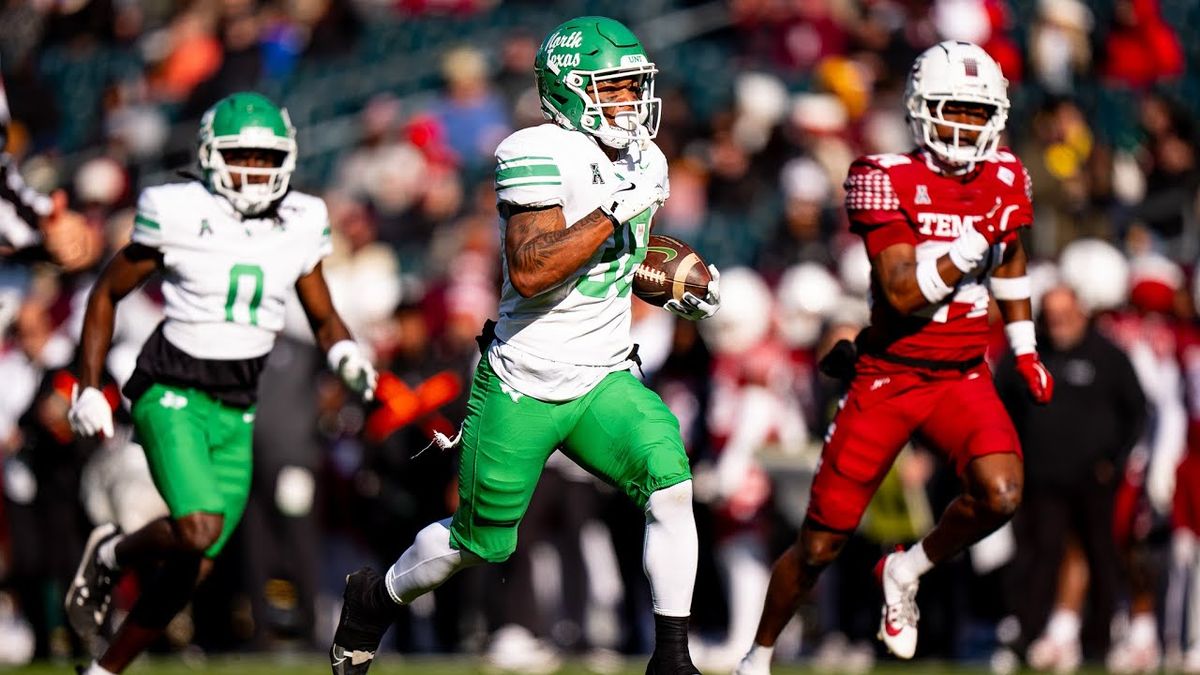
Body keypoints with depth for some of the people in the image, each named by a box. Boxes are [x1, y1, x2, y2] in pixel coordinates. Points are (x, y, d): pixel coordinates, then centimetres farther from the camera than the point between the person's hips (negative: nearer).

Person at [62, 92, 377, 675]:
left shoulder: (300, 225, 3)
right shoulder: (179, 216, -9)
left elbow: (323, 318, 16)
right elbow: (106, 294, 3)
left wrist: (345, 354, -7)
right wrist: (87, 387, -1)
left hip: (236, 410, 5)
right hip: (171, 392, -5)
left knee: (192, 571, 2)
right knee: (199, 529, -27)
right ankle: (111, 555, 5)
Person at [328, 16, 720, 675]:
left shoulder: (644, 162, 5)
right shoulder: (540, 156, -19)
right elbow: (528, 271, -31)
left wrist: (678, 288, 6)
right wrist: (617, 206, -32)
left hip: (602, 382, 5)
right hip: (524, 388, -5)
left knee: (672, 489, -20)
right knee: (480, 543, 10)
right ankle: (377, 598, 40)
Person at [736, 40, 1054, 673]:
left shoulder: (1004, 179, 2)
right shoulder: (887, 181, -14)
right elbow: (902, 295, -22)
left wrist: (1024, 346, 22)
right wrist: (970, 246, -28)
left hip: (963, 378, 3)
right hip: (887, 377, -3)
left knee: (1000, 495, -26)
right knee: (819, 545, 3)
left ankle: (905, 572, 3)